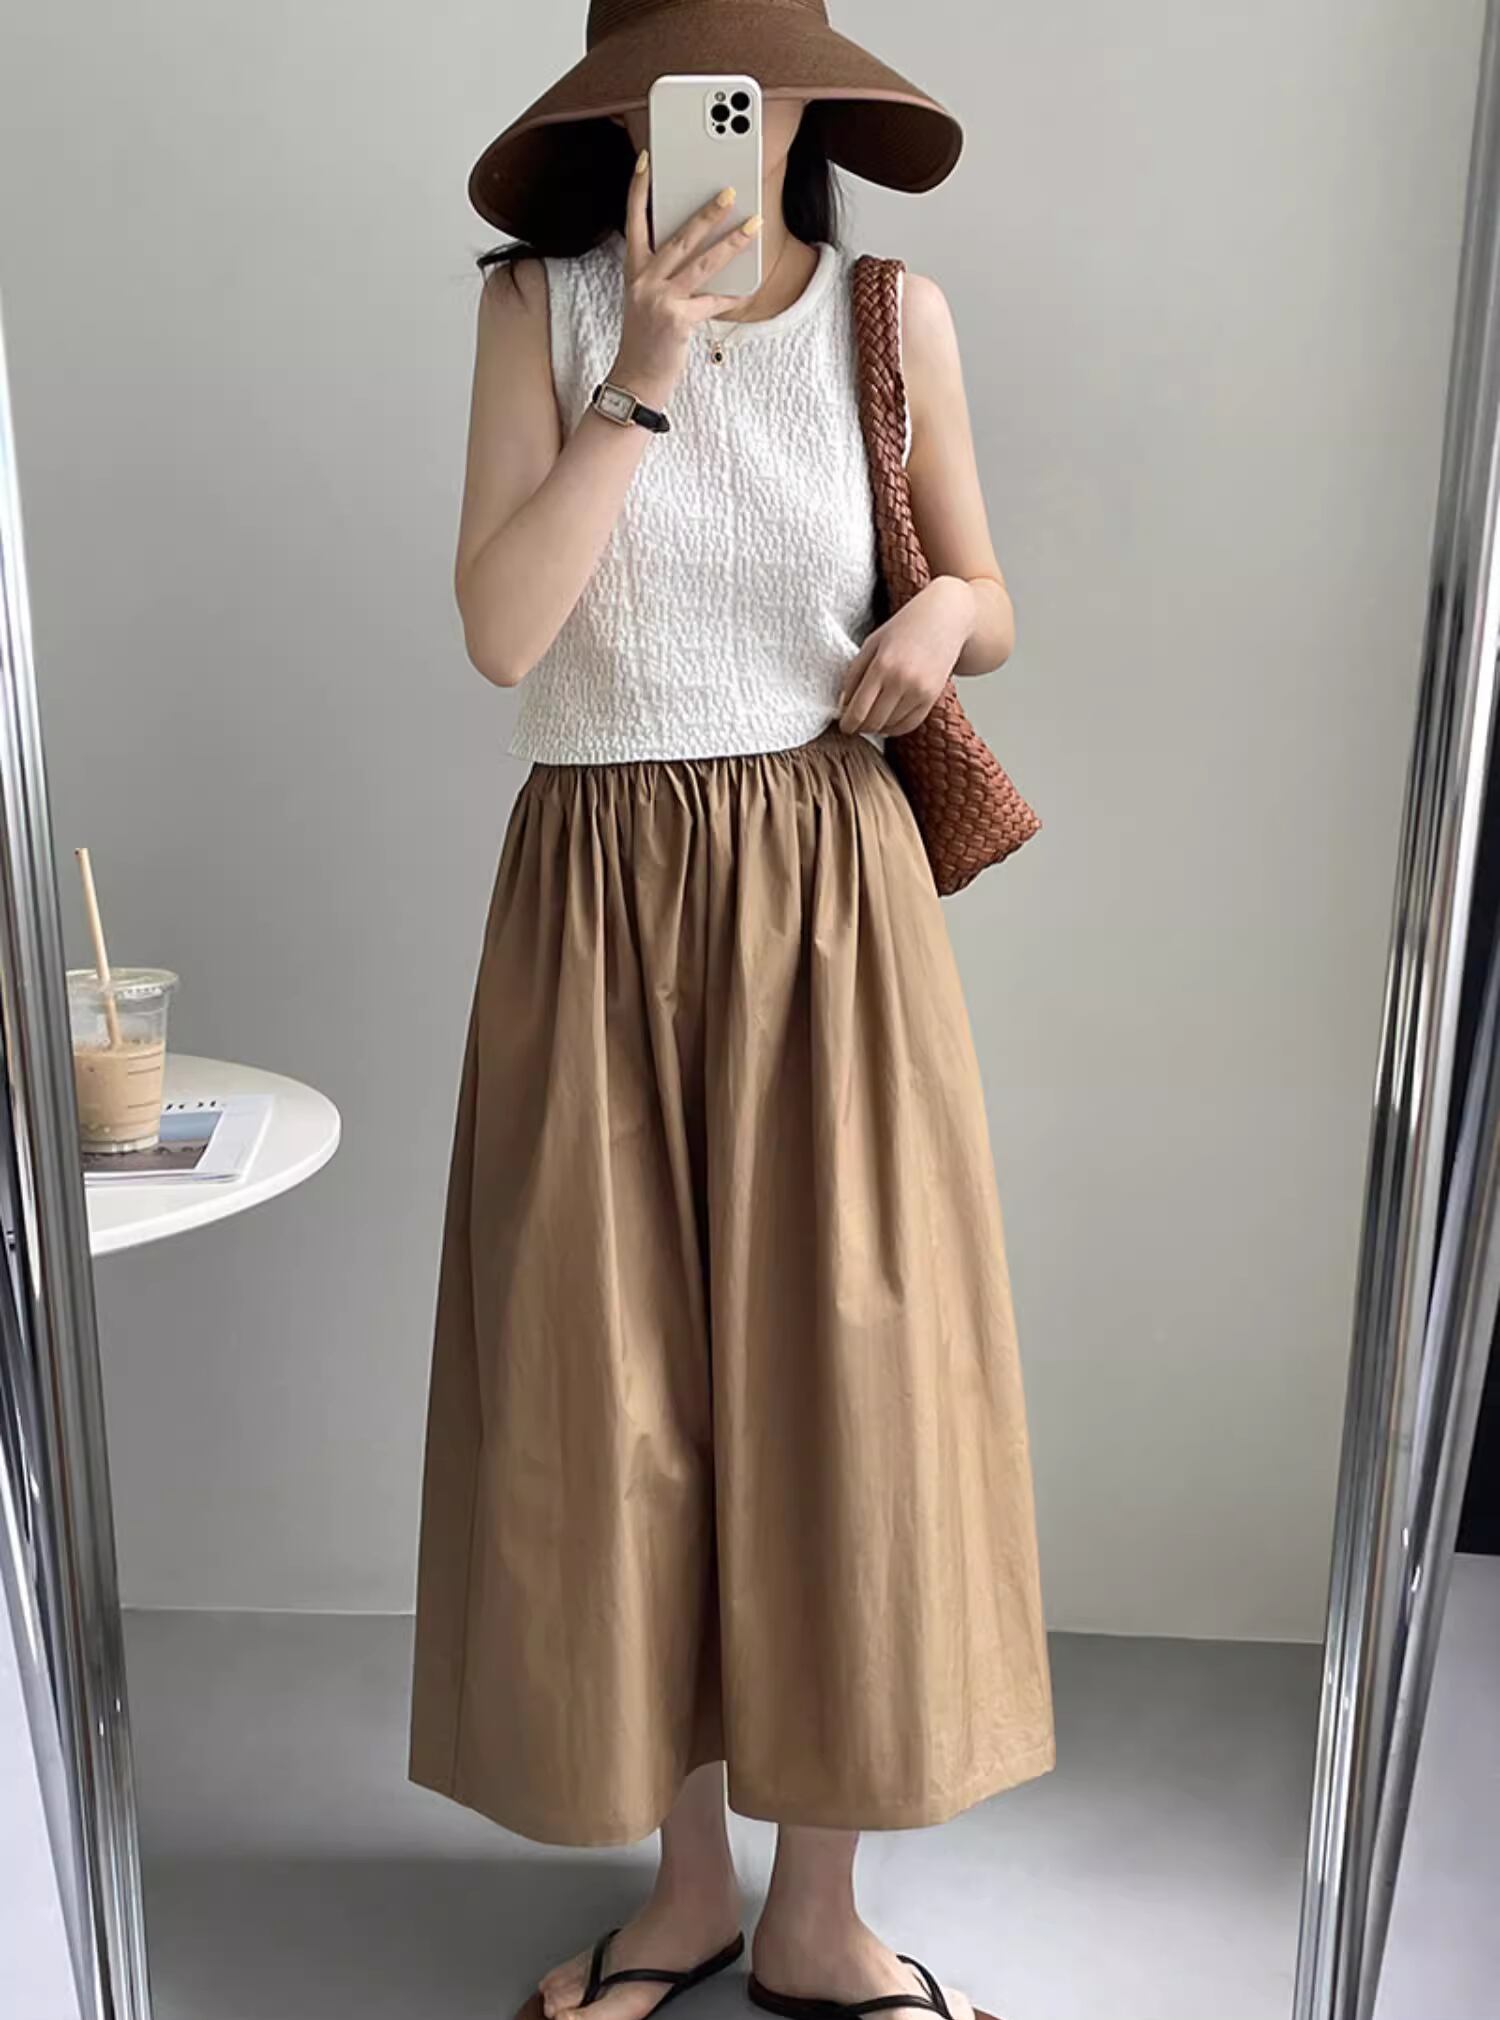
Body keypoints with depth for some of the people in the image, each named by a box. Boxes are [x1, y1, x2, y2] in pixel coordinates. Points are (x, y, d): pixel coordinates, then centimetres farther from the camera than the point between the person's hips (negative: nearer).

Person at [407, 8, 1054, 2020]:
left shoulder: (893, 313, 6)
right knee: (620, 1392, 5)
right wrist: (645, 373, -13)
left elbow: (992, 604, 12)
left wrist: (947, 610, -10)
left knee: (845, 1376, 2)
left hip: (829, 889, 1)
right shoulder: (542, 304, 3)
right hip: (601, 891, 0)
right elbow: (500, 631, -9)